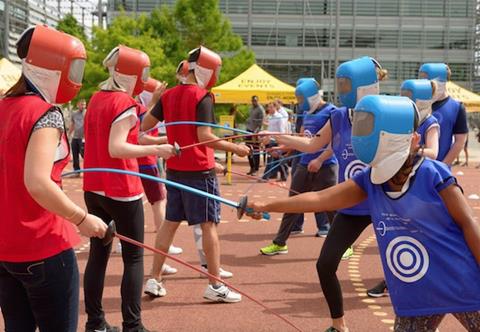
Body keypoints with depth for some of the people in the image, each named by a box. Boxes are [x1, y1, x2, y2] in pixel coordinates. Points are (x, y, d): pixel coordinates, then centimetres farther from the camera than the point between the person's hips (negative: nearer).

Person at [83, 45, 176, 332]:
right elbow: (115, 148, -21)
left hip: (94, 188, 8)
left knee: (98, 253, 12)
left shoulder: (97, 99, 10)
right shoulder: (125, 102, -14)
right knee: (133, 257, 1)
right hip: (121, 190, -8)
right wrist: (155, 150, -22)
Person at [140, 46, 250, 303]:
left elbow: (145, 125, 9)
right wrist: (236, 149, -12)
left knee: (170, 222, 14)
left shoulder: (168, 95, 8)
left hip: (174, 169, 7)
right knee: (209, 224, 0)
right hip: (199, 169, -7)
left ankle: (154, 278, 17)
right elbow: (204, 136, -19)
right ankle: (214, 285, 3)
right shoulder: (203, 97, -13)